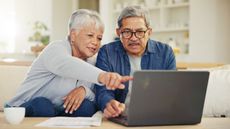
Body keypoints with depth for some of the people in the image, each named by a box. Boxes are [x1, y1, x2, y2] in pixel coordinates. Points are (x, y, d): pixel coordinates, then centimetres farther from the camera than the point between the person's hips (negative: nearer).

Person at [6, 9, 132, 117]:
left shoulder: (89, 62, 6)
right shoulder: (57, 48, -16)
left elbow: (96, 99, 1)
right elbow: (65, 64, -42)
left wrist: (84, 90, -24)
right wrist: (101, 76, -61)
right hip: (23, 113, -6)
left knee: (87, 106, -19)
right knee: (42, 104, -36)